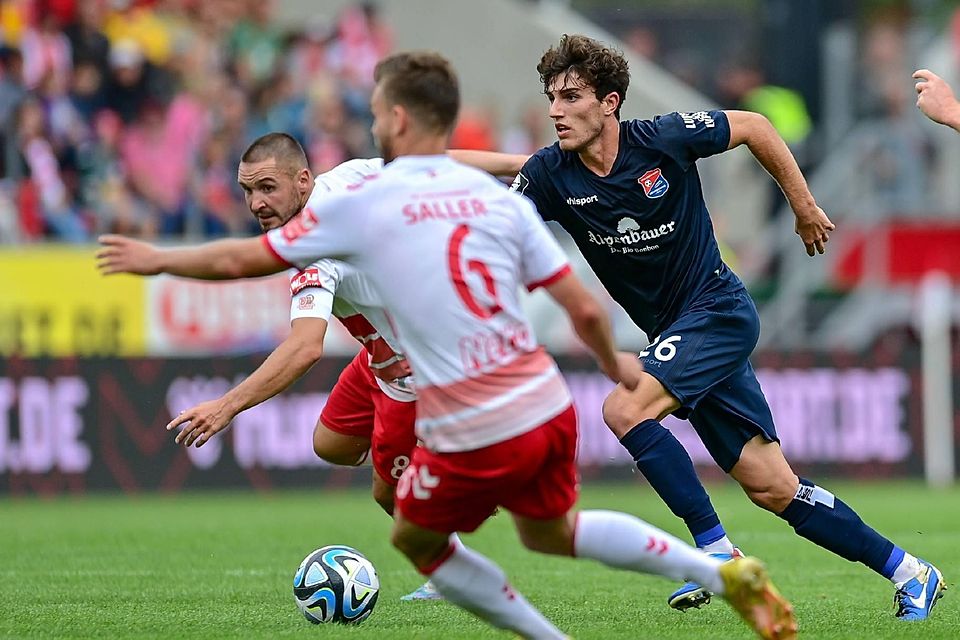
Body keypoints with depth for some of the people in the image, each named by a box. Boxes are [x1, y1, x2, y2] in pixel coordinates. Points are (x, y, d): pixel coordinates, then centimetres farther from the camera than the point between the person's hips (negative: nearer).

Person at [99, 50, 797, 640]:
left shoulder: (363, 203, -5)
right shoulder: (499, 196, 6)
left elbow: (249, 259, 4)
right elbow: (585, 309, 5)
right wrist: (616, 366, 26)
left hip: (472, 438, -5)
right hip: (549, 409, 5)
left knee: (416, 539, 23)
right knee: (552, 532, 30)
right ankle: (725, 571, 18)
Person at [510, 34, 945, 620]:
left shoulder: (664, 138, -15)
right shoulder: (550, 175, -5)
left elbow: (754, 127, 0)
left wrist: (805, 207, 6)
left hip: (719, 308, -5)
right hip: (674, 331, 5)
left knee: (624, 410, -26)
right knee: (773, 488, 3)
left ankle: (715, 548, -16)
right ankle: (907, 573, 15)